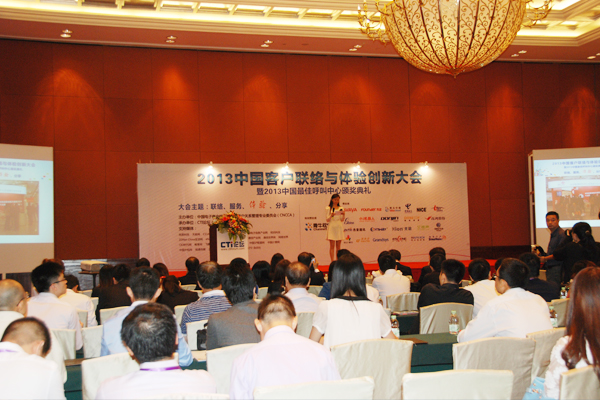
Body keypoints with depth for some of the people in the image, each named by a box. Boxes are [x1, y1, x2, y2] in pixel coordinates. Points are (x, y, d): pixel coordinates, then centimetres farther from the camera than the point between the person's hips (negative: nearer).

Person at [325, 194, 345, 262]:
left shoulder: (341, 208, 10)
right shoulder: (328, 208, 2)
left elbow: (342, 220, 7)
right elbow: (327, 220, -2)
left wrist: (343, 215, -12)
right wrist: (331, 215, -21)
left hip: (339, 228, 3)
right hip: (332, 227, -3)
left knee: (338, 246, 4)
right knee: (332, 246, -6)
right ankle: (332, 261, -7)